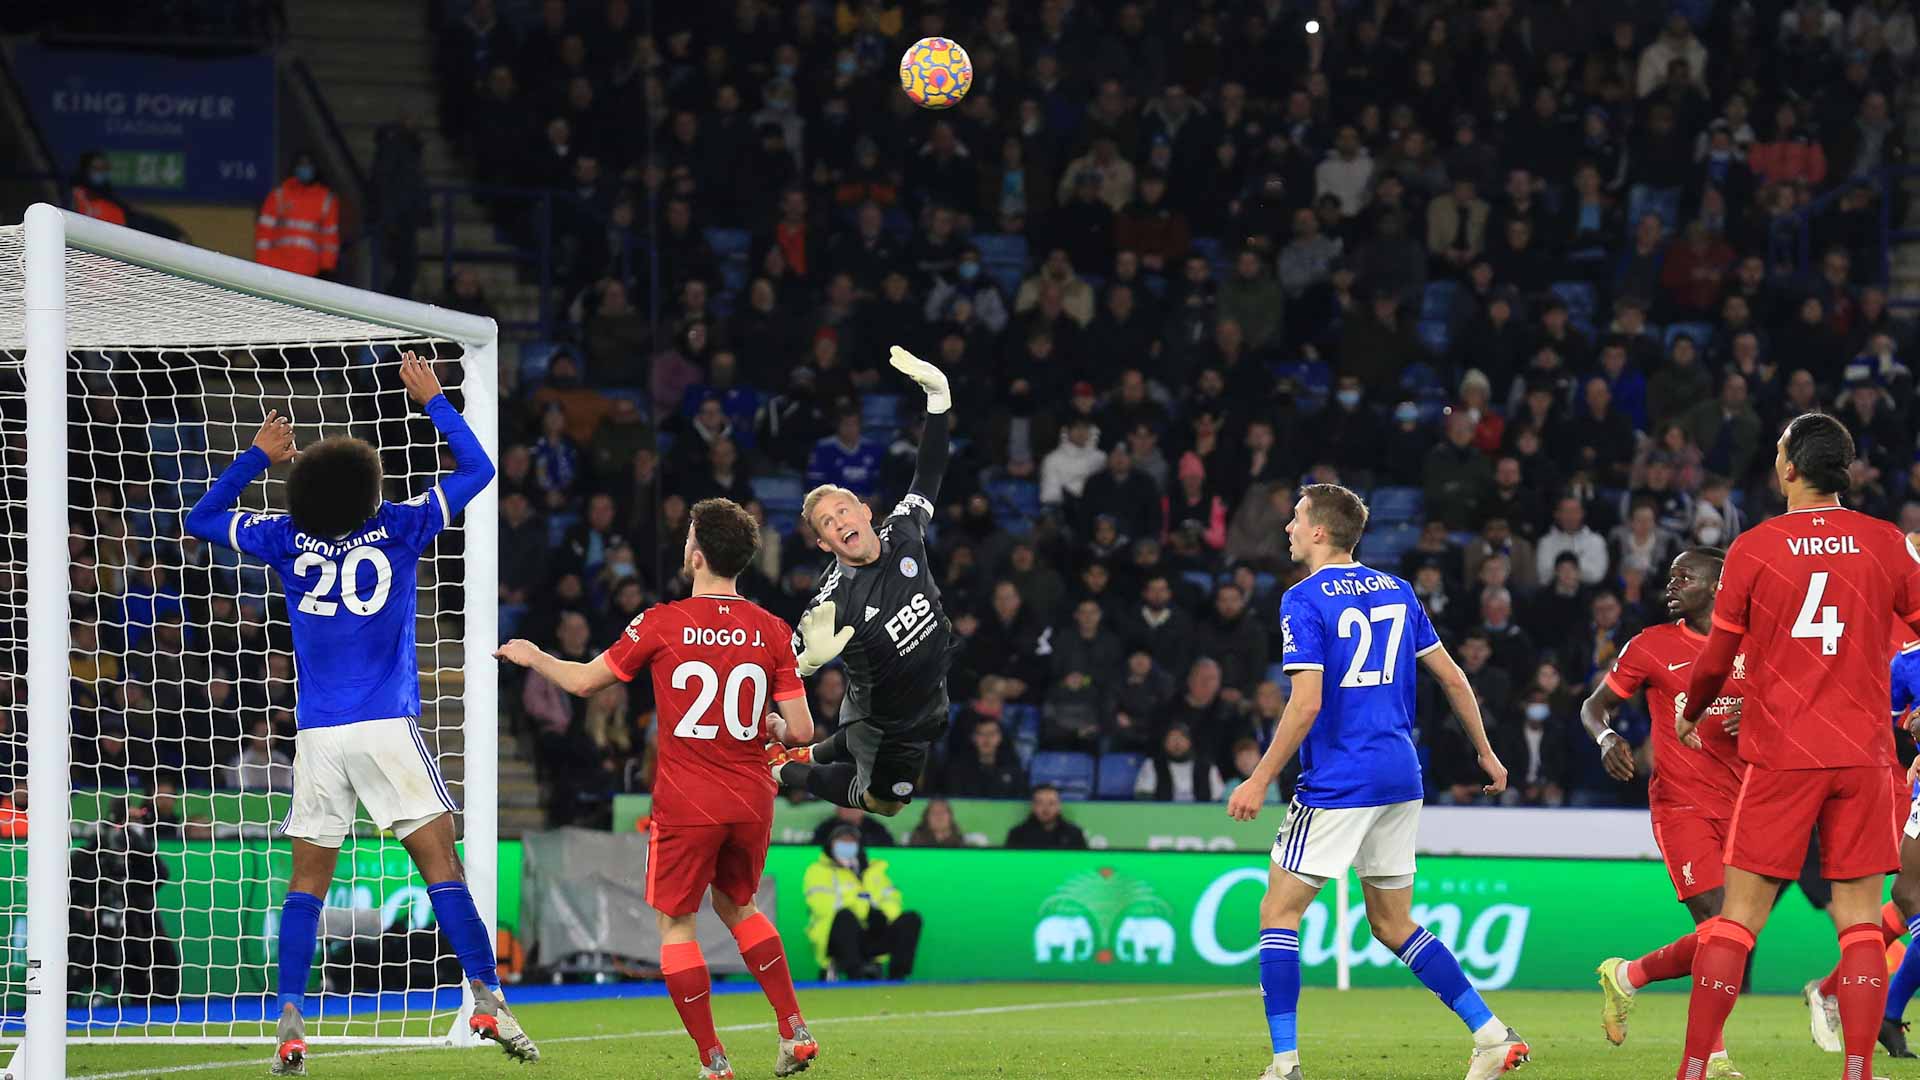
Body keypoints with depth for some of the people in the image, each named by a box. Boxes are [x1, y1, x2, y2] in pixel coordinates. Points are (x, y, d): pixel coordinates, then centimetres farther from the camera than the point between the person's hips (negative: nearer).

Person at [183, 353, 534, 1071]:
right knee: (440, 863, -3)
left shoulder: (288, 540, 3)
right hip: (387, 727, -2)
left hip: (318, 736, 2)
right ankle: (488, 1003, -10)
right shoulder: (398, 529, -2)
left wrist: (257, 456, 22)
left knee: (307, 883, 6)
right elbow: (477, 471, 10)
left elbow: (201, 519, 19)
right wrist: (433, 400, 17)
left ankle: (290, 1021, -3)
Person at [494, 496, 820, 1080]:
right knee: (737, 905, 26)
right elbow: (801, 730, -3)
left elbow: (584, 681, 2)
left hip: (686, 808, -4)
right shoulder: (772, 631, -2)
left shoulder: (662, 624, -10)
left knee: (676, 924, 9)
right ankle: (794, 1030, 17)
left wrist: (533, 657, 21)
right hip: (752, 806, 4)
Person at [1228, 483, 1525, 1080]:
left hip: (1337, 784, -7)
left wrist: (1260, 780, -13)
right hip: (1400, 777, 7)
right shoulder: (1397, 591, 11)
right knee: (1394, 925, 15)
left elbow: (1307, 703, -18)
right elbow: (1452, 678, 13)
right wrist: (1486, 754, 24)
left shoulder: (1304, 600, -10)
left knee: (1279, 913, 1)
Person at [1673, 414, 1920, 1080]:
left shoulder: (1753, 549, -2)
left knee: (1738, 918, 2)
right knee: (1860, 920, 3)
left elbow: (1717, 658, 3)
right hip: (1864, 752, 1)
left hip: (1779, 759, -1)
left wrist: (1689, 716, 22)